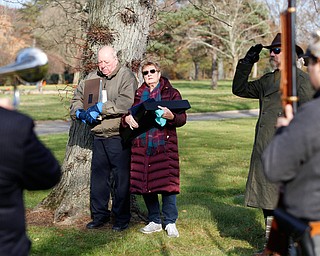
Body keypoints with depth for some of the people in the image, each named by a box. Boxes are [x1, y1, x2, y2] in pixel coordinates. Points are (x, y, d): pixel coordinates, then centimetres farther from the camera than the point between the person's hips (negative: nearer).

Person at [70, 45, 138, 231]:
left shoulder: (126, 76, -6)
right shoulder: (92, 78, 13)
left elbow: (126, 103, -21)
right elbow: (77, 99, 15)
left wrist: (101, 108, -22)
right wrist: (80, 113, -6)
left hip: (119, 136, -6)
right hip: (99, 137, 6)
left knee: (121, 177, 1)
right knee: (98, 176, 13)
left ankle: (122, 218, 13)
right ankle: (99, 214, 27)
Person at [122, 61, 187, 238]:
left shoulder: (171, 93, 6)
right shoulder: (137, 94, 16)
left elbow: (182, 119, -1)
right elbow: (126, 114, 16)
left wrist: (171, 116, -22)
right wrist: (127, 119, -8)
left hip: (164, 145, -3)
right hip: (141, 145, 4)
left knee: (167, 184, -7)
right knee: (144, 184, 5)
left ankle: (170, 222, 6)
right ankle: (154, 222, 19)